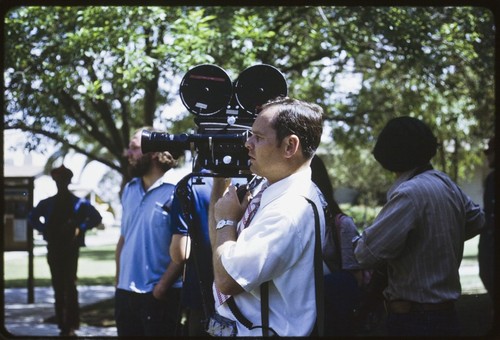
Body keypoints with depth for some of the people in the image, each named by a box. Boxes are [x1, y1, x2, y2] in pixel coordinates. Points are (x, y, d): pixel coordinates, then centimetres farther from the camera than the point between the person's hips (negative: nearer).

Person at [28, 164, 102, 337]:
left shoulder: (79, 203, 0)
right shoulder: (47, 203, 10)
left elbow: (96, 218, -1)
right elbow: (32, 217, 22)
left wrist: (80, 228, -10)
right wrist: (45, 230, 7)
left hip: (71, 249, -3)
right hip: (54, 249, 3)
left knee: (69, 285, -9)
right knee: (58, 286, 6)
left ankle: (71, 324, -7)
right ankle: (63, 324, 12)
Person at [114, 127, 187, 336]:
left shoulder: (175, 192, -11)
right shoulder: (129, 190, 10)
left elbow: (182, 250, -14)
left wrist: (161, 288, -15)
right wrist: (118, 280, 9)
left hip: (158, 296, -6)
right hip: (125, 293, 6)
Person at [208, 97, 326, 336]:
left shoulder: (293, 209, -25)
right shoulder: (267, 189, 3)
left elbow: (226, 280, -26)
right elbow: (219, 246, 12)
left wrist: (227, 219, -11)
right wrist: (220, 180, 5)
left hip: (258, 330, -8)